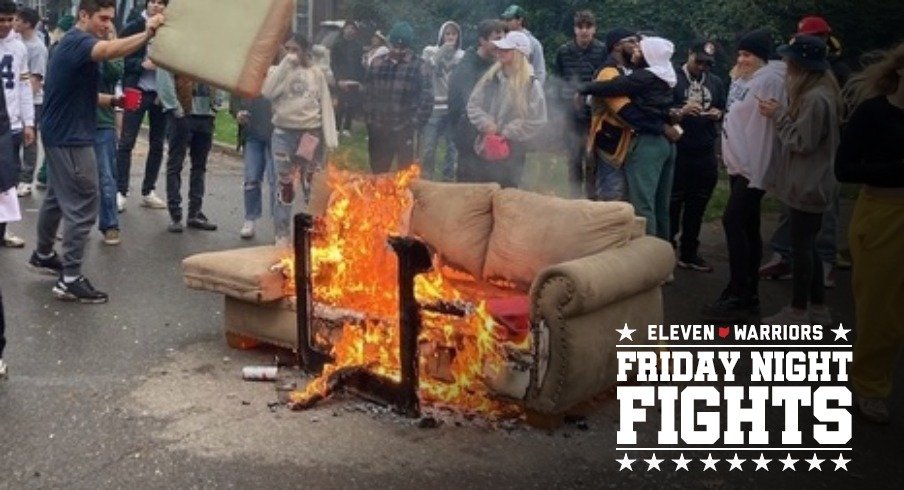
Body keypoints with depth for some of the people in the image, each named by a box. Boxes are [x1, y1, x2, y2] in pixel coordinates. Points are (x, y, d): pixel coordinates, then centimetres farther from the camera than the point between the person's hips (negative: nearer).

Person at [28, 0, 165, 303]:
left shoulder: (74, 44, 16)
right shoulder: (77, 41, -17)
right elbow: (110, 51, -40)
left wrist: (114, 101, 4)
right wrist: (148, 33, -50)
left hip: (62, 135, 11)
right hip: (71, 138, -11)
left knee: (58, 198, 23)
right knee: (82, 206, -8)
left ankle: (43, 255, 39)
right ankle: (70, 280, -4)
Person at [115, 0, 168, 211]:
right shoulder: (133, 28, 0)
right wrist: (142, 64, -17)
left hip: (161, 94, 3)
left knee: (157, 144, 8)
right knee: (126, 142, -5)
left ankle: (148, 192, 17)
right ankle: (120, 192, 0)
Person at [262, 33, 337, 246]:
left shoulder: (316, 73, 5)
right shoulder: (278, 71, 5)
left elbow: (326, 106, 3)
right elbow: (267, 92, -15)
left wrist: (330, 138, -5)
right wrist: (286, 63, -13)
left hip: (311, 133, 0)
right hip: (284, 133, 0)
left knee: (313, 186, 6)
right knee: (285, 185, 4)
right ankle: (282, 235, 12)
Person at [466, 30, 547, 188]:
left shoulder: (531, 85, -8)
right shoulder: (490, 78, 6)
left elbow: (537, 119, -11)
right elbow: (473, 105, 7)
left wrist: (508, 133, -14)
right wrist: (486, 124, -11)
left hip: (513, 150, -4)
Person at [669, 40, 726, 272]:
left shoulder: (715, 82, 15)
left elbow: (724, 112, 21)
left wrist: (718, 114, -1)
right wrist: (681, 111, -22)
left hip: (706, 152, 5)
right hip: (678, 151, -5)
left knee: (697, 205, 10)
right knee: (673, 203, 1)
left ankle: (689, 253, 19)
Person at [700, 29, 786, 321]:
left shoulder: (769, 80, -13)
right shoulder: (747, 80, 16)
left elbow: (767, 126, -20)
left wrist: (757, 170, -23)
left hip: (753, 166, -10)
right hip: (740, 164, 10)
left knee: (733, 221, -15)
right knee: (747, 226, 10)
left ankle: (739, 296, -13)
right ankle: (748, 294, 15)